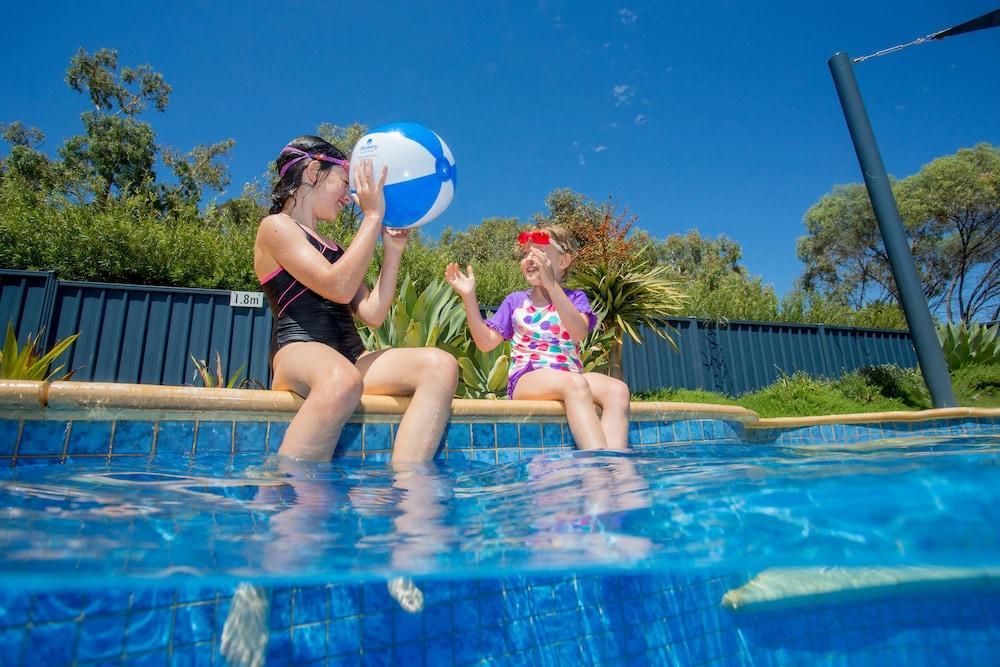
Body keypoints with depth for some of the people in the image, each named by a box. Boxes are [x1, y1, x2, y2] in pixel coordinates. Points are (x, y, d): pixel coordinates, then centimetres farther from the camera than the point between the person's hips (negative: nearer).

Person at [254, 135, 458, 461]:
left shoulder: (333, 248, 28)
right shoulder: (276, 226, 7)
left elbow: (372, 314, 14)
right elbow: (338, 288, -10)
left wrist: (393, 248, 15)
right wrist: (373, 216, -4)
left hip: (352, 357, 7)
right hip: (299, 351, -6)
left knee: (441, 365, -23)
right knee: (342, 380, -43)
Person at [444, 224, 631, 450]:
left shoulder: (575, 298, 13)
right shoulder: (515, 301, 18)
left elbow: (579, 333, -10)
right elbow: (486, 343, 9)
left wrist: (551, 284, -18)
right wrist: (469, 297, 1)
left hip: (570, 375, 2)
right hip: (526, 378, -1)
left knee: (618, 389, -30)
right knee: (575, 383, -35)